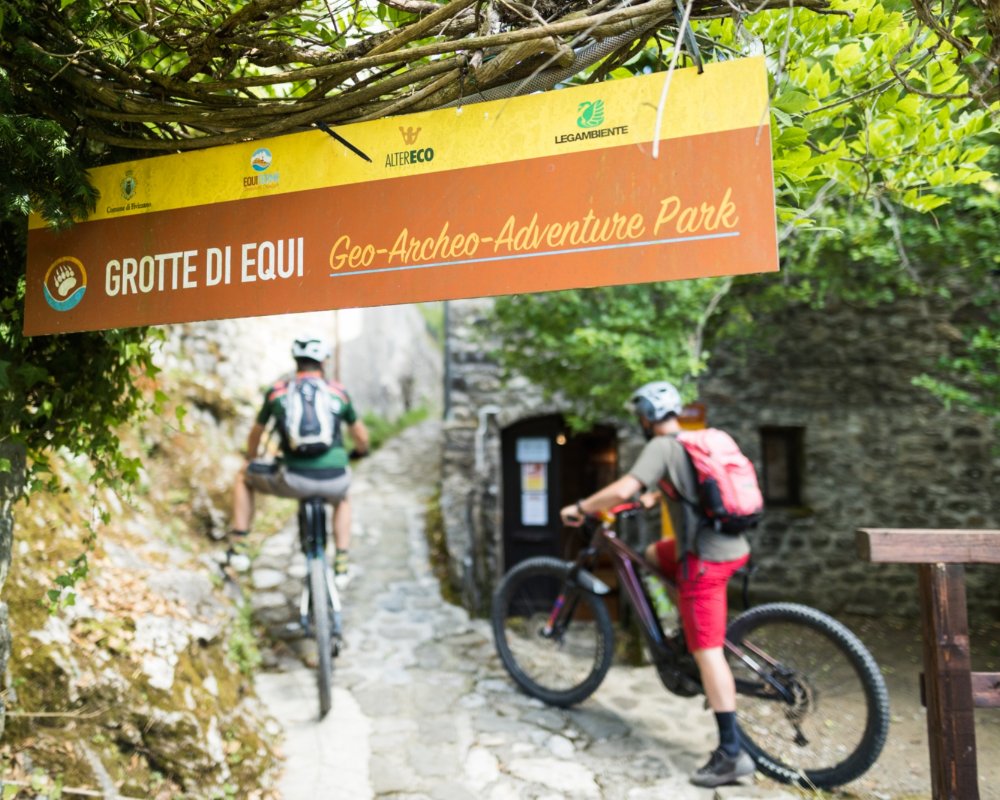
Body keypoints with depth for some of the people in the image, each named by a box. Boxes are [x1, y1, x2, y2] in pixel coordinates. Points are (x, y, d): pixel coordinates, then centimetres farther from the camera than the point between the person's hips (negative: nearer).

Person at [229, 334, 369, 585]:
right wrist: (359, 451, 46)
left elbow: (256, 434, 26)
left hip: (294, 479, -1)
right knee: (342, 500, 38)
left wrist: (250, 458, 47)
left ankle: (238, 546, 23)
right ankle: (341, 564, 28)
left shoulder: (277, 390, 12)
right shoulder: (338, 391, 12)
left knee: (243, 477, 28)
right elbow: (361, 437, 22)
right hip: (334, 479, 1)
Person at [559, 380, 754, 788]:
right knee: (654, 555, 28)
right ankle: (685, 631, 27)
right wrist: (654, 495, 47)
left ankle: (732, 752, -1)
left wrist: (580, 508, -9)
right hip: (733, 544, 9)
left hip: (707, 555, -9)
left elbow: (622, 490, -23)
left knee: (707, 650, -4)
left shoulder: (662, 446, -10)